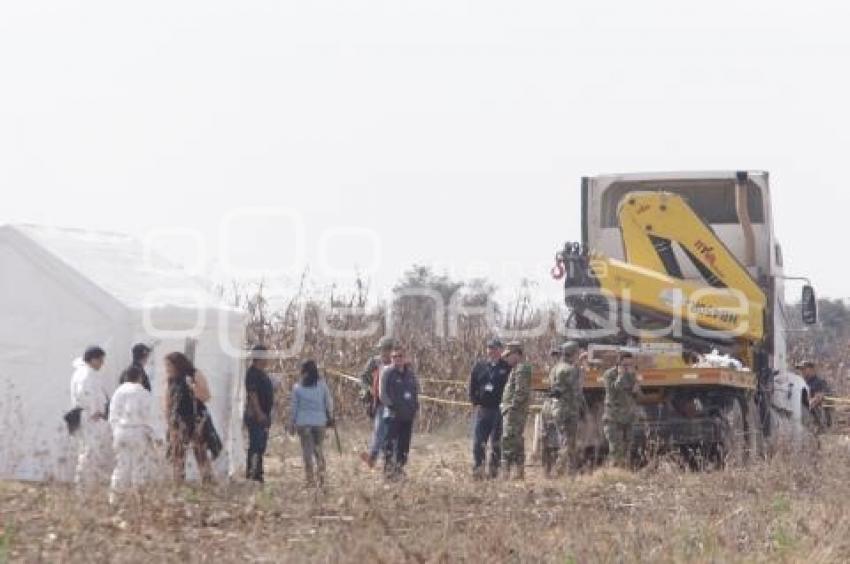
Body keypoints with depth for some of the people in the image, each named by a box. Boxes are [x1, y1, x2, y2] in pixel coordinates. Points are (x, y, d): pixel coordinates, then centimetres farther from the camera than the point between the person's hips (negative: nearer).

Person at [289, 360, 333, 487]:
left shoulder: (298, 387, -3)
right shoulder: (322, 385, -1)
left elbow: (294, 407, 1)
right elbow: (329, 402, 4)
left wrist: (291, 424, 9)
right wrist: (330, 417, 18)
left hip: (303, 422, -1)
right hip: (319, 421, 1)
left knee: (307, 450, 3)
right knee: (318, 448, 13)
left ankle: (310, 478, -1)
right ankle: (321, 474, -2)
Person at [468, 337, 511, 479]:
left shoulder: (507, 367, 2)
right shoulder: (479, 366, 9)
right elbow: (472, 386, 13)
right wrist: (475, 403, 3)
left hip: (499, 409, -1)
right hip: (482, 409, 1)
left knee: (497, 443, 5)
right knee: (478, 441, -5)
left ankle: (494, 470, 13)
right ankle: (478, 469, -2)